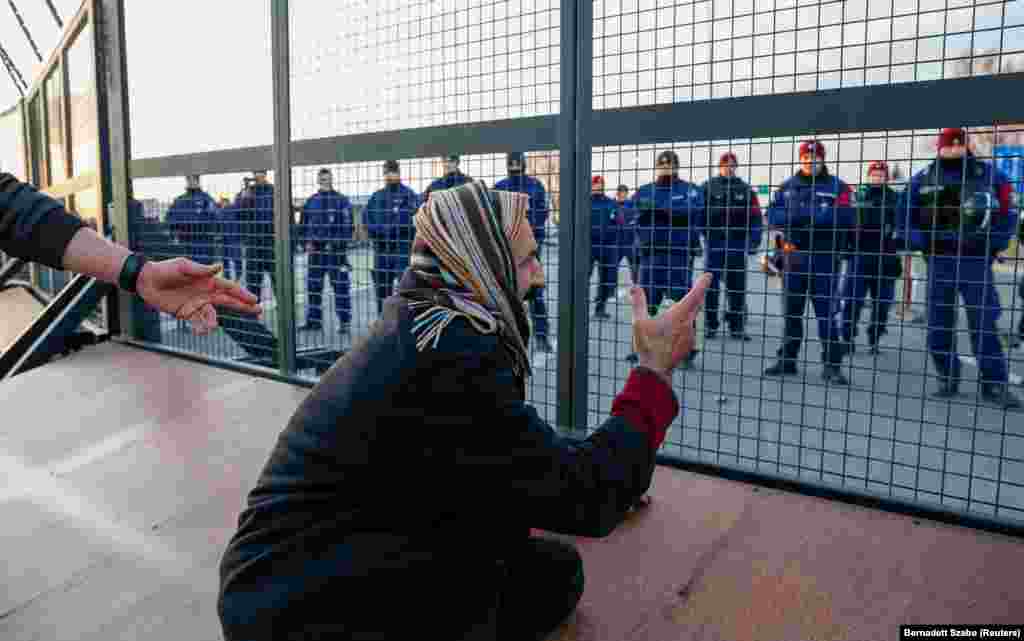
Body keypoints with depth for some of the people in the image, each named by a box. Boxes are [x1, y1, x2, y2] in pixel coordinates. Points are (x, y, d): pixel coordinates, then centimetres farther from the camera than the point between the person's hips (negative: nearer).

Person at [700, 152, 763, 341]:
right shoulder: (707, 187, 4)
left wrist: (754, 241, -3)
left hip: (737, 244, 2)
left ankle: (737, 326, 11)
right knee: (711, 285, 2)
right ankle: (710, 325, 11)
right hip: (714, 242, -2)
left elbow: (755, 216, 6)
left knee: (738, 286, 4)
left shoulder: (745, 189, 10)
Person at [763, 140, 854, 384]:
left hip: (824, 258, -3)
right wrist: (801, 215, -17)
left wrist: (803, 213, -18)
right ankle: (787, 359, 20)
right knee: (791, 311, 10)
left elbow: (845, 218, -14)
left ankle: (831, 365, 3)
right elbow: (773, 216, 0)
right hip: (793, 255, 3)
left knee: (827, 312, -2)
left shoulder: (837, 186, 1)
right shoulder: (787, 186, 11)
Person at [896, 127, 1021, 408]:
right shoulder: (922, 179, 4)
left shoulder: (989, 174, 3)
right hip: (939, 260, 1)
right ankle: (948, 380, 21)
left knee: (984, 325, -2)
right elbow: (904, 216, 9)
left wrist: (992, 245, -4)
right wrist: (924, 242, -4)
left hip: (976, 260, -1)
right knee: (938, 326, 6)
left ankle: (994, 385, 7)